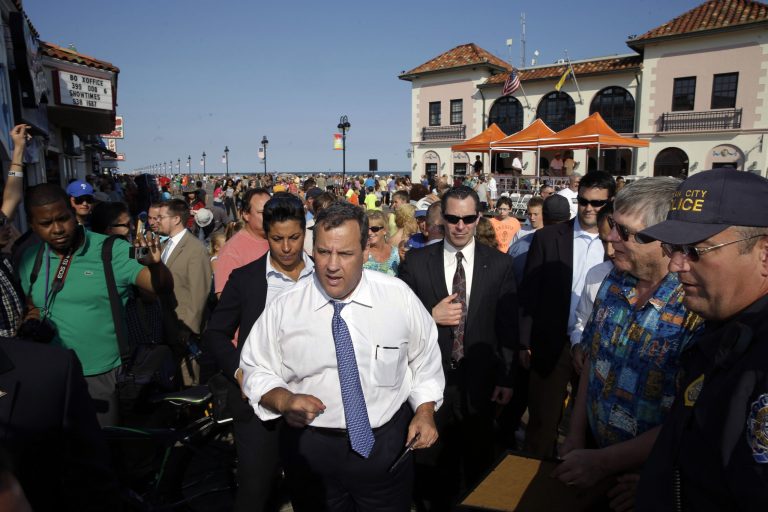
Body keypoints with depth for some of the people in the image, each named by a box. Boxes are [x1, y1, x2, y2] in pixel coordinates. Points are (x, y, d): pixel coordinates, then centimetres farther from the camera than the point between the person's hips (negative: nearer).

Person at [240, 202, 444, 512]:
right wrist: (284, 400, -20)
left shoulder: (399, 297, -10)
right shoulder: (283, 309, -12)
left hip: (387, 446, 1)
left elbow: (425, 359, 4)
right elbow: (257, 371, -2)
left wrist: (425, 412, -4)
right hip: (311, 450, 0)